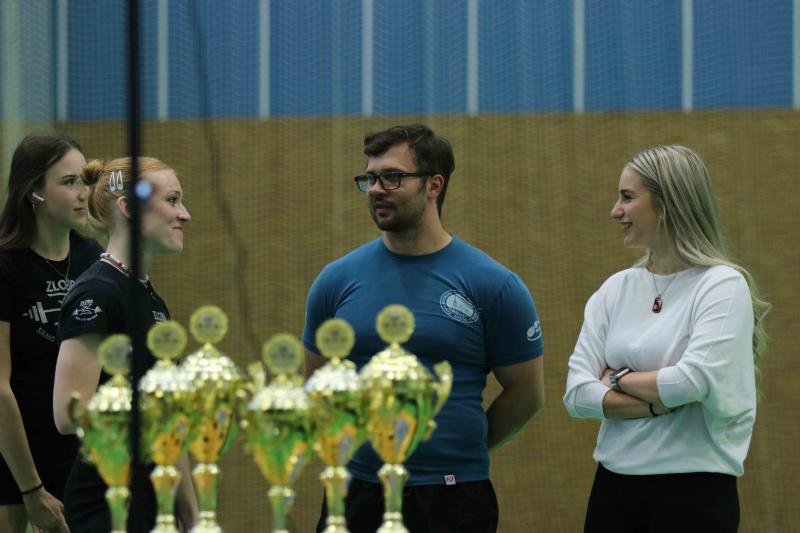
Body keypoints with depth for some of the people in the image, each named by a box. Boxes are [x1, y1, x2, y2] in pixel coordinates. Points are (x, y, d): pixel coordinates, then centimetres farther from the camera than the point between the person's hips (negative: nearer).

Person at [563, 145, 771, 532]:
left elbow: (692, 381, -20)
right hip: (614, 487, 5)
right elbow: (577, 393, -1)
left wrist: (619, 380, -5)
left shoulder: (722, 285, -7)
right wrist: (659, 402, -13)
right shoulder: (615, 290, 8)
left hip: (694, 492, -5)